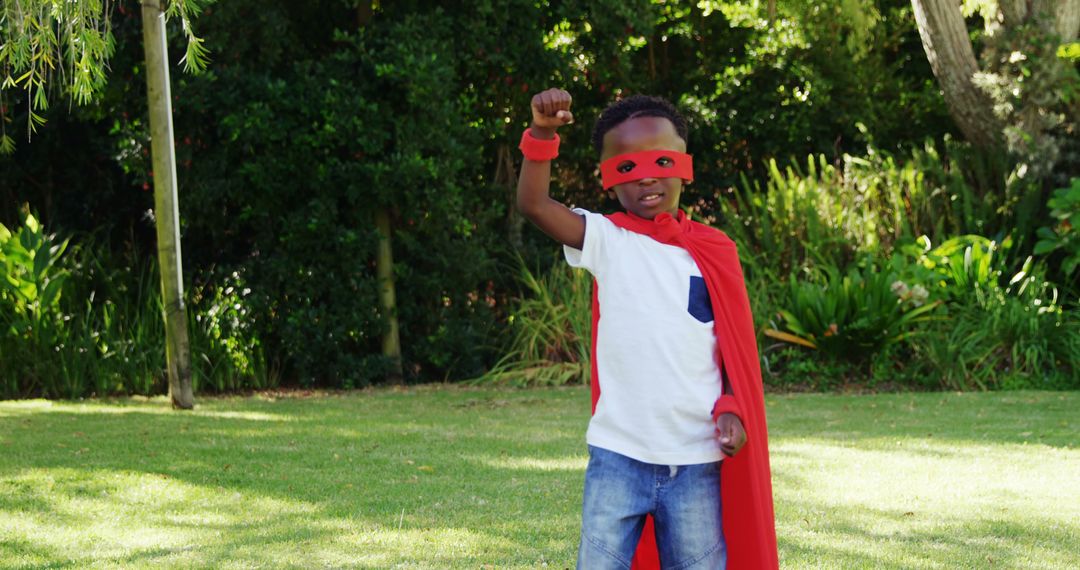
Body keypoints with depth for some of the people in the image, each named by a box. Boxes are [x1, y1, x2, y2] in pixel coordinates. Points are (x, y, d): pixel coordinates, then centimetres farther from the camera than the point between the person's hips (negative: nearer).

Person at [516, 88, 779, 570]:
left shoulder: (713, 251, 5)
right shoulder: (607, 241, 0)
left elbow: (736, 346, 9)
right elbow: (533, 205, -15)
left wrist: (732, 410, -8)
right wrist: (542, 133, -28)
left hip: (697, 461, 2)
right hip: (618, 456, -2)